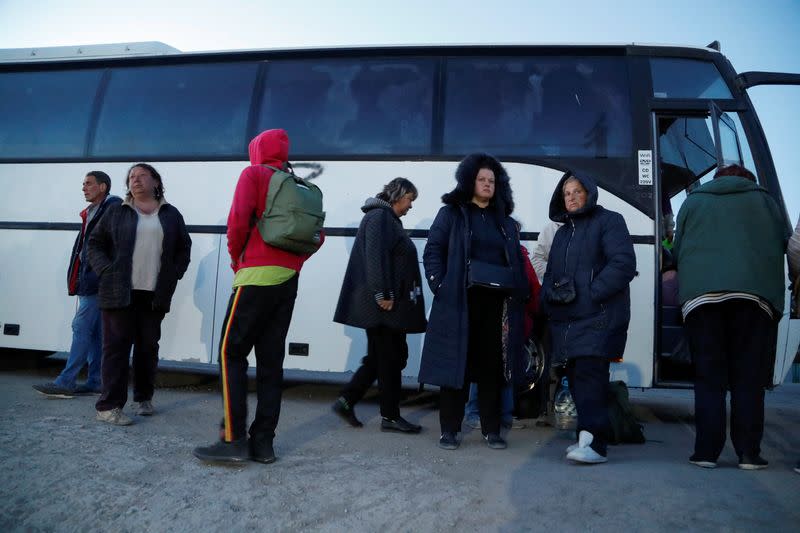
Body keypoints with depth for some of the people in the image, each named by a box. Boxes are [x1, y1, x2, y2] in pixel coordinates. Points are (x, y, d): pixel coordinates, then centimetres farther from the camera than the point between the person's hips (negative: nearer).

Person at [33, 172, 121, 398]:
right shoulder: (91, 212, 20)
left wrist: (94, 277, -20)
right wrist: (79, 280, 14)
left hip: (97, 282, -9)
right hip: (88, 281, 9)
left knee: (81, 328, -7)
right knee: (95, 332, 10)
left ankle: (65, 382, -3)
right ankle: (95, 381, 16)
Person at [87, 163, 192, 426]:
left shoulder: (171, 214, 12)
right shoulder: (116, 212, 8)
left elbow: (184, 247, 15)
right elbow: (95, 243, 9)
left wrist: (174, 275, 3)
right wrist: (106, 271, -5)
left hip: (155, 294, 2)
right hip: (119, 292, -2)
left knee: (148, 347, 8)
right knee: (117, 345, -4)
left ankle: (144, 398, 22)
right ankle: (109, 405, -2)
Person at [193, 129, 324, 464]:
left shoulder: (253, 174, 1)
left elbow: (238, 220, -12)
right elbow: (317, 236, 15)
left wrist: (235, 259, 2)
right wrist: (293, 262, 15)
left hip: (257, 276, -6)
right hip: (288, 280, 6)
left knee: (231, 353, -1)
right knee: (271, 359, 7)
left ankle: (233, 440, -5)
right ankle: (263, 442, 8)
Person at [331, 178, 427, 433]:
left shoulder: (388, 219, 22)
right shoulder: (380, 217, -9)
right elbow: (375, 256, -21)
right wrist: (383, 294, -24)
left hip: (388, 304, 10)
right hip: (382, 305, -10)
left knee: (380, 357, 13)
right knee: (390, 358, -1)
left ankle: (346, 401, 15)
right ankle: (390, 416, 9)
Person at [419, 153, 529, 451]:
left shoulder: (505, 221, 18)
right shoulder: (451, 214, 6)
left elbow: (517, 261, 16)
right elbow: (433, 251, 0)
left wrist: (519, 293, 3)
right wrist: (440, 286, -12)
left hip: (497, 304, 4)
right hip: (459, 302, -3)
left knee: (492, 366, 6)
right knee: (457, 364, 0)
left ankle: (491, 429, 16)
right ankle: (449, 429, 10)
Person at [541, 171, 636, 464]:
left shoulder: (609, 221, 2)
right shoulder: (562, 232, 24)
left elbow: (623, 263, -11)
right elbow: (551, 273, 26)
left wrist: (593, 294, -17)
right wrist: (548, 297, 5)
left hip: (598, 316, -7)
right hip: (566, 318, 7)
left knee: (589, 374, -17)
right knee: (576, 377, 7)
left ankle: (595, 443, -17)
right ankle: (588, 437, 16)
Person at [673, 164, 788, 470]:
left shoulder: (693, 201, 20)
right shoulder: (762, 198, 20)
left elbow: (676, 251, 20)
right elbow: (786, 243, 21)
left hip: (701, 293, 0)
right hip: (755, 293, 0)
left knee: (708, 377, 2)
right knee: (749, 378, 3)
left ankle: (706, 451, -2)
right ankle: (749, 453, 1)